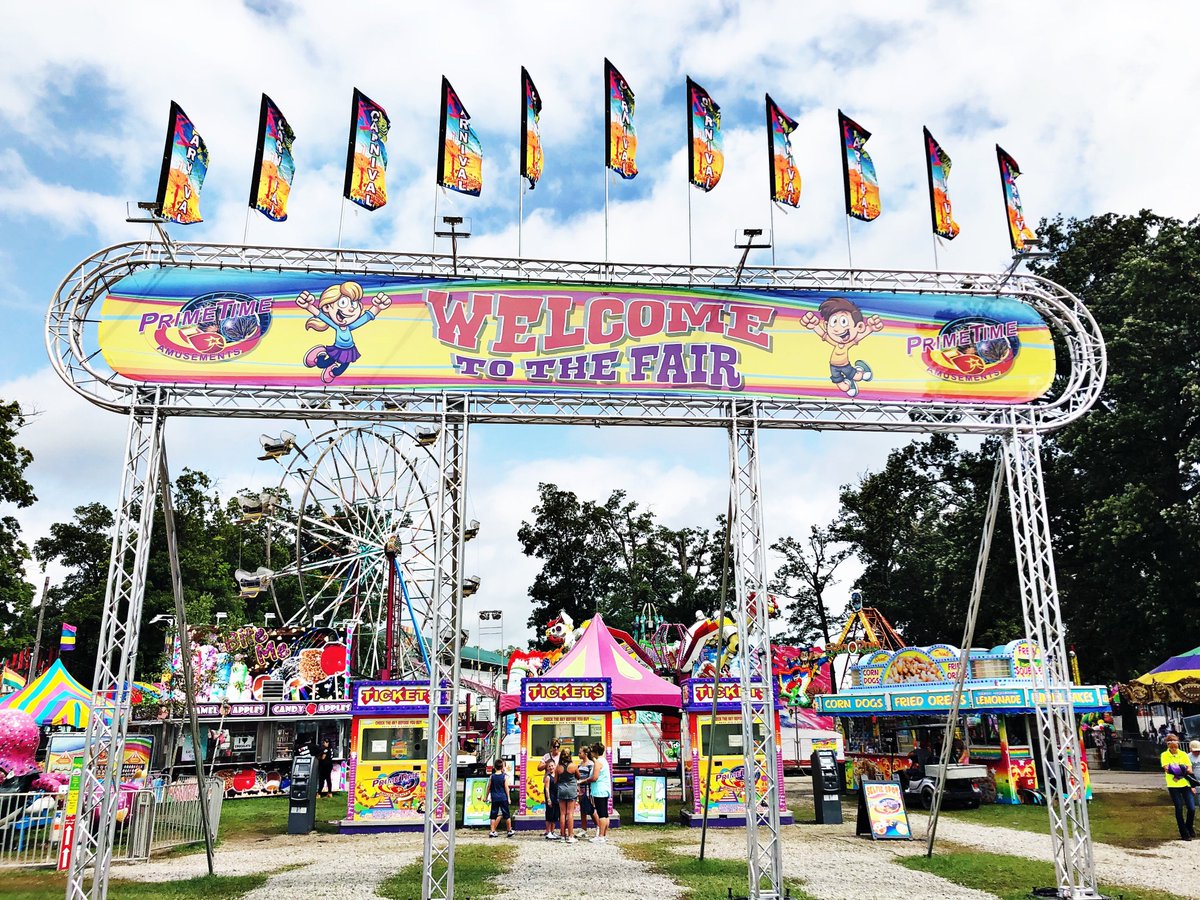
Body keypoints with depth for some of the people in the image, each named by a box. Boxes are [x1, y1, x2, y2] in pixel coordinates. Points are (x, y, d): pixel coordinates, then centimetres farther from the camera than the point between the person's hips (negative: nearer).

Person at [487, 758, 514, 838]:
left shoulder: (492, 776, 0)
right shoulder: (505, 776, -6)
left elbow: (488, 787, 4)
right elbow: (506, 788, -5)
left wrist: (486, 797, 15)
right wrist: (508, 798, 1)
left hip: (494, 798, 2)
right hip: (503, 798, -2)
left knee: (494, 815, 7)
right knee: (506, 814, 8)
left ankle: (493, 831, 3)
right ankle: (510, 831, 17)